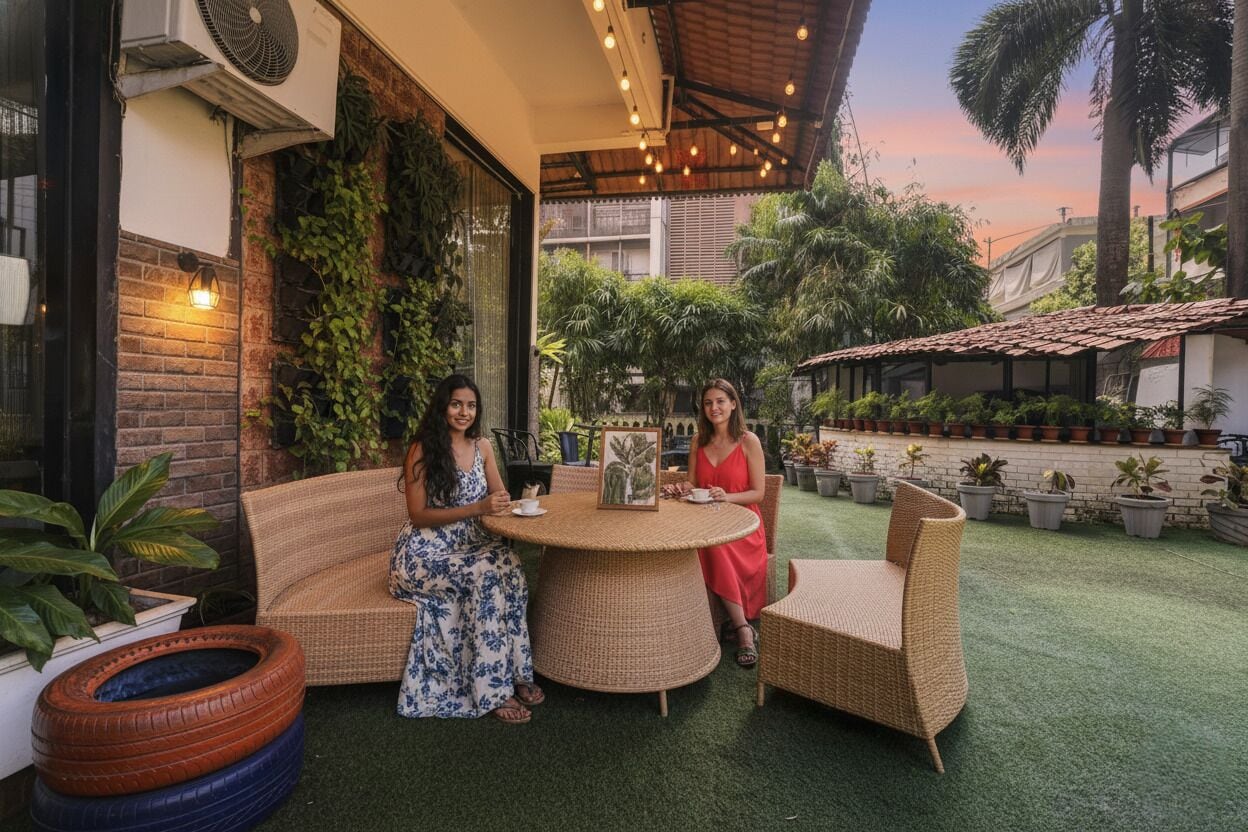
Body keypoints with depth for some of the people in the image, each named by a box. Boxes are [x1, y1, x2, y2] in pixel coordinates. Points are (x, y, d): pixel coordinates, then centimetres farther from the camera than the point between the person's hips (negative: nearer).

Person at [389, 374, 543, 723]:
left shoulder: (482, 446, 6)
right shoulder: (422, 450, -10)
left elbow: (500, 497, 11)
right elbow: (418, 515, -14)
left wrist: (512, 502, -14)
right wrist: (478, 508, -24)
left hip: (471, 544, 5)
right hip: (426, 553, -5)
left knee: (508, 564, -26)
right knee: (486, 575, -30)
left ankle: (514, 672, -15)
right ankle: (493, 691, -17)